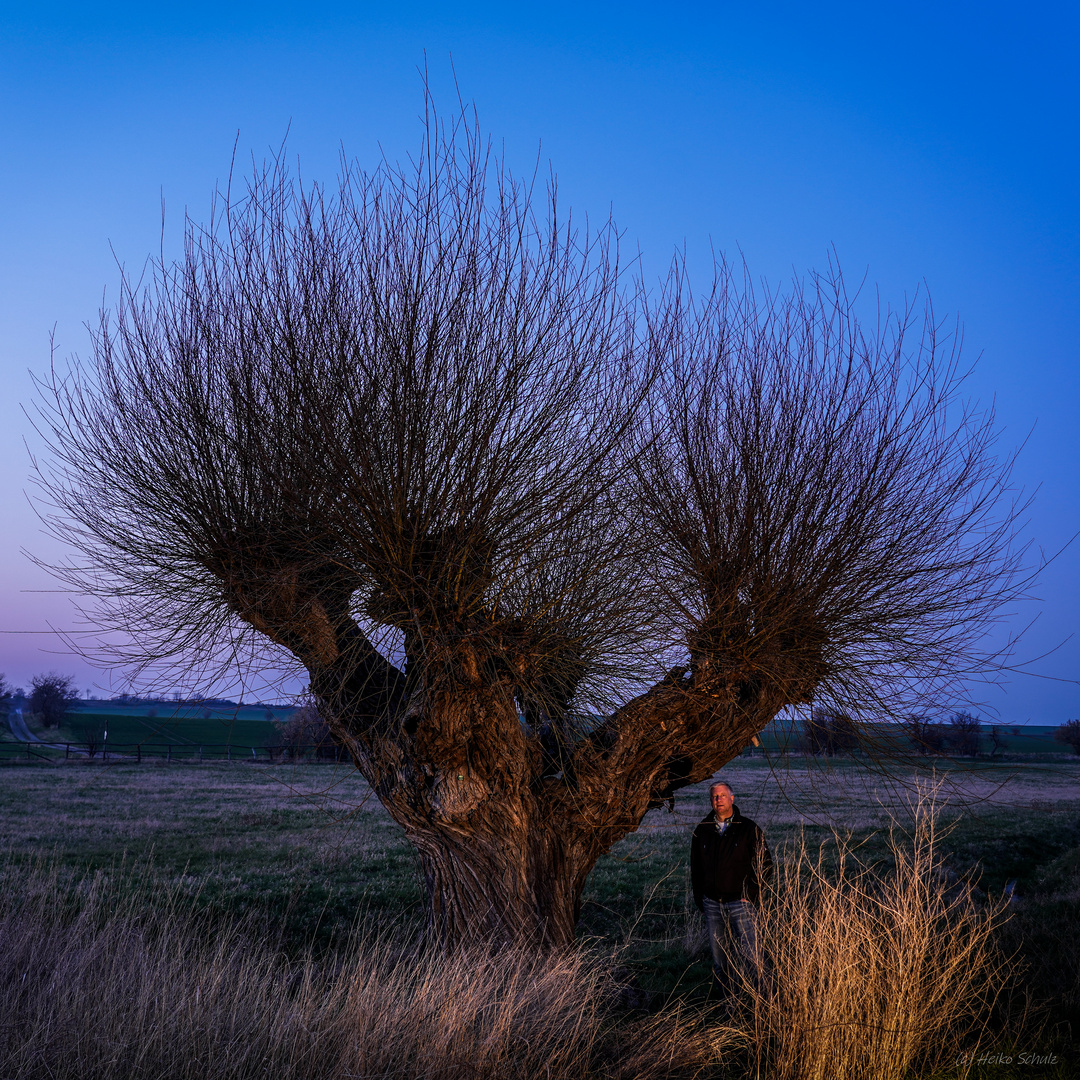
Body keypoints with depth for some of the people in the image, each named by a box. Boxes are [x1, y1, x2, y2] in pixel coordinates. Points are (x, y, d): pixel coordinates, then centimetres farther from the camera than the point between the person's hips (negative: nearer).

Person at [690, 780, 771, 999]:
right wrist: (699, 897, 12)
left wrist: (750, 894, -7)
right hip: (712, 904, 4)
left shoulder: (748, 829, -2)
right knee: (720, 959, 8)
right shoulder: (702, 831, 8)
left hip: (740, 902, -4)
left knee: (750, 956, -9)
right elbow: (695, 866, 18)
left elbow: (764, 864, 0)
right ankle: (730, 1000, 18)